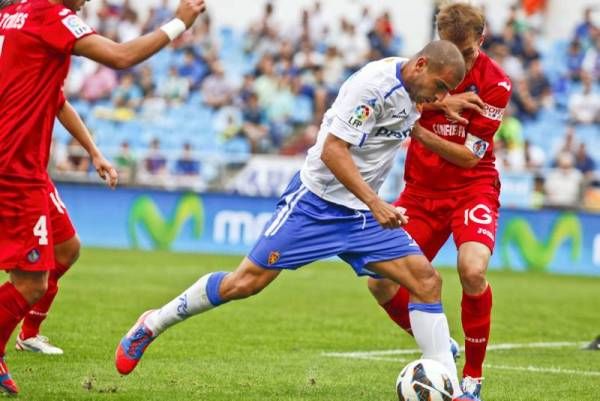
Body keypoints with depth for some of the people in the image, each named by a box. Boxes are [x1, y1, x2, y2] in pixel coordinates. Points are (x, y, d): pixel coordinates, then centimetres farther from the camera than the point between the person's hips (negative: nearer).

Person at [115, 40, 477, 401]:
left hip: (364, 213, 7)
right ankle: (152, 325, 15)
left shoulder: (414, 88, 3)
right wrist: (375, 203, -33)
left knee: (426, 280, -8)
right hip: (317, 201, -7)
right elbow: (332, 150, -28)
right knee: (247, 282, -5)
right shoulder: (375, 83, -22)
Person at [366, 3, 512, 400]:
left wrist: (420, 132, -29)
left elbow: (469, 157, -15)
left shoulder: (495, 82, -11)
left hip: (472, 189, -4)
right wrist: (441, 103, -31)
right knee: (380, 282, -6)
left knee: (472, 270, -30)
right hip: (421, 191, 4)